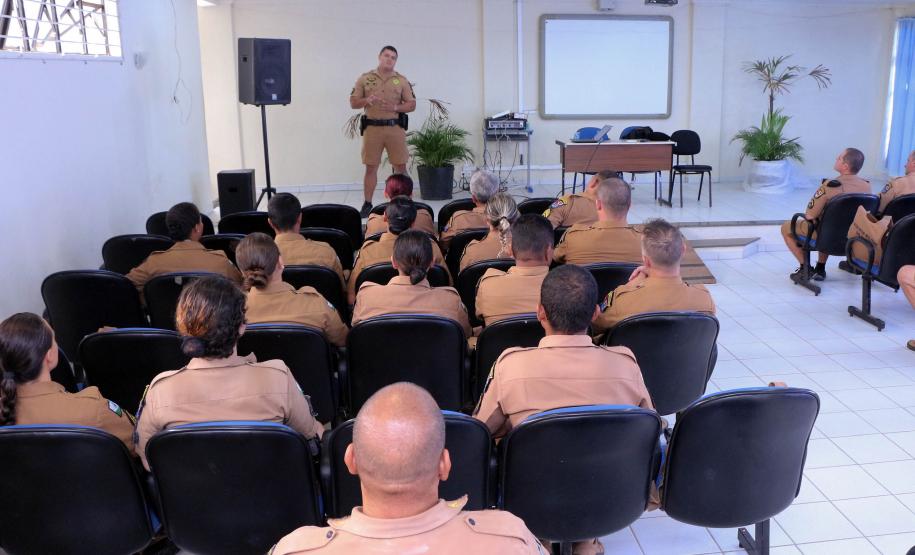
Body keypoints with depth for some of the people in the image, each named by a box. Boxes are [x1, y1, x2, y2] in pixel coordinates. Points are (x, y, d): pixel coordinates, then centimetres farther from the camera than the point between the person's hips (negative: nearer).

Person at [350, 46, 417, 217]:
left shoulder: (402, 81, 7)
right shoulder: (364, 78, 6)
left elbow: (412, 104, 5)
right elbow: (353, 103, 6)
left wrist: (395, 107, -13)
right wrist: (367, 100, -15)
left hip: (395, 128, 0)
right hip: (372, 128, 0)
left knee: (400, 167, 2)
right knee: (370, 167, 4)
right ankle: (367, 204, 12)